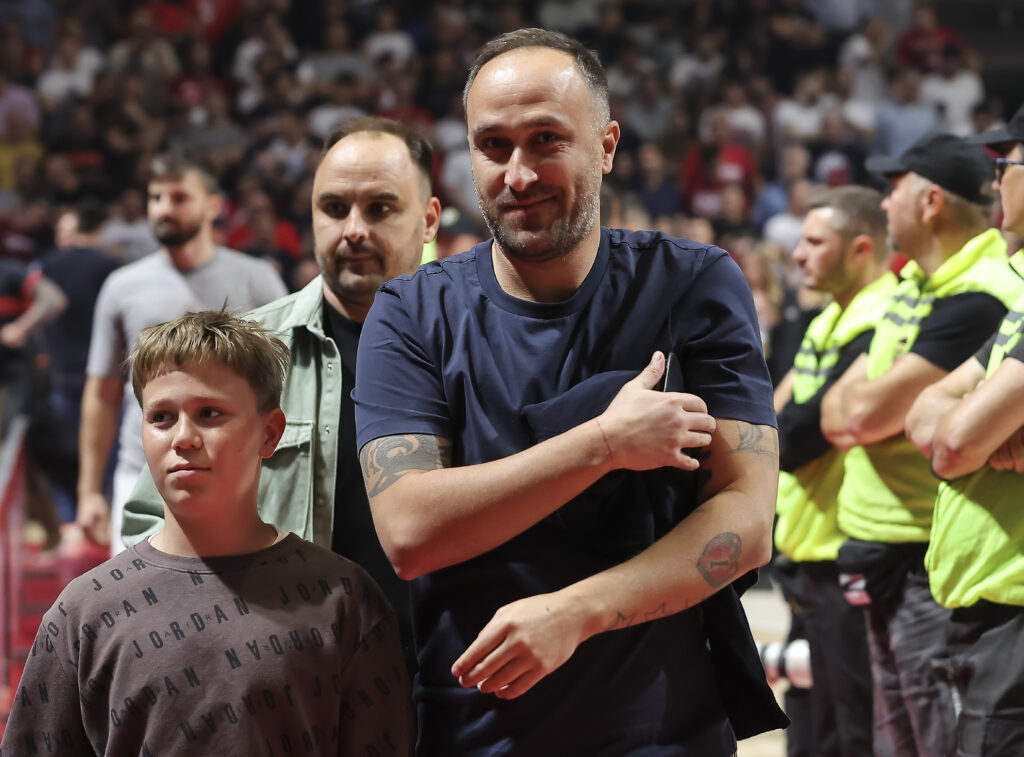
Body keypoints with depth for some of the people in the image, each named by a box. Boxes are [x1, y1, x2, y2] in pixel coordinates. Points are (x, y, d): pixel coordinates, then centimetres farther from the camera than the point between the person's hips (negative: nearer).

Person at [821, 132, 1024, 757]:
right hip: (883, 555, 10)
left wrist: (853, 404, 0)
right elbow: (840, 407, 16)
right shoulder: (915, 282, 13)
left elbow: (869, 412, -22)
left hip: (931, 563, -10)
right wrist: (855, 412, -6)